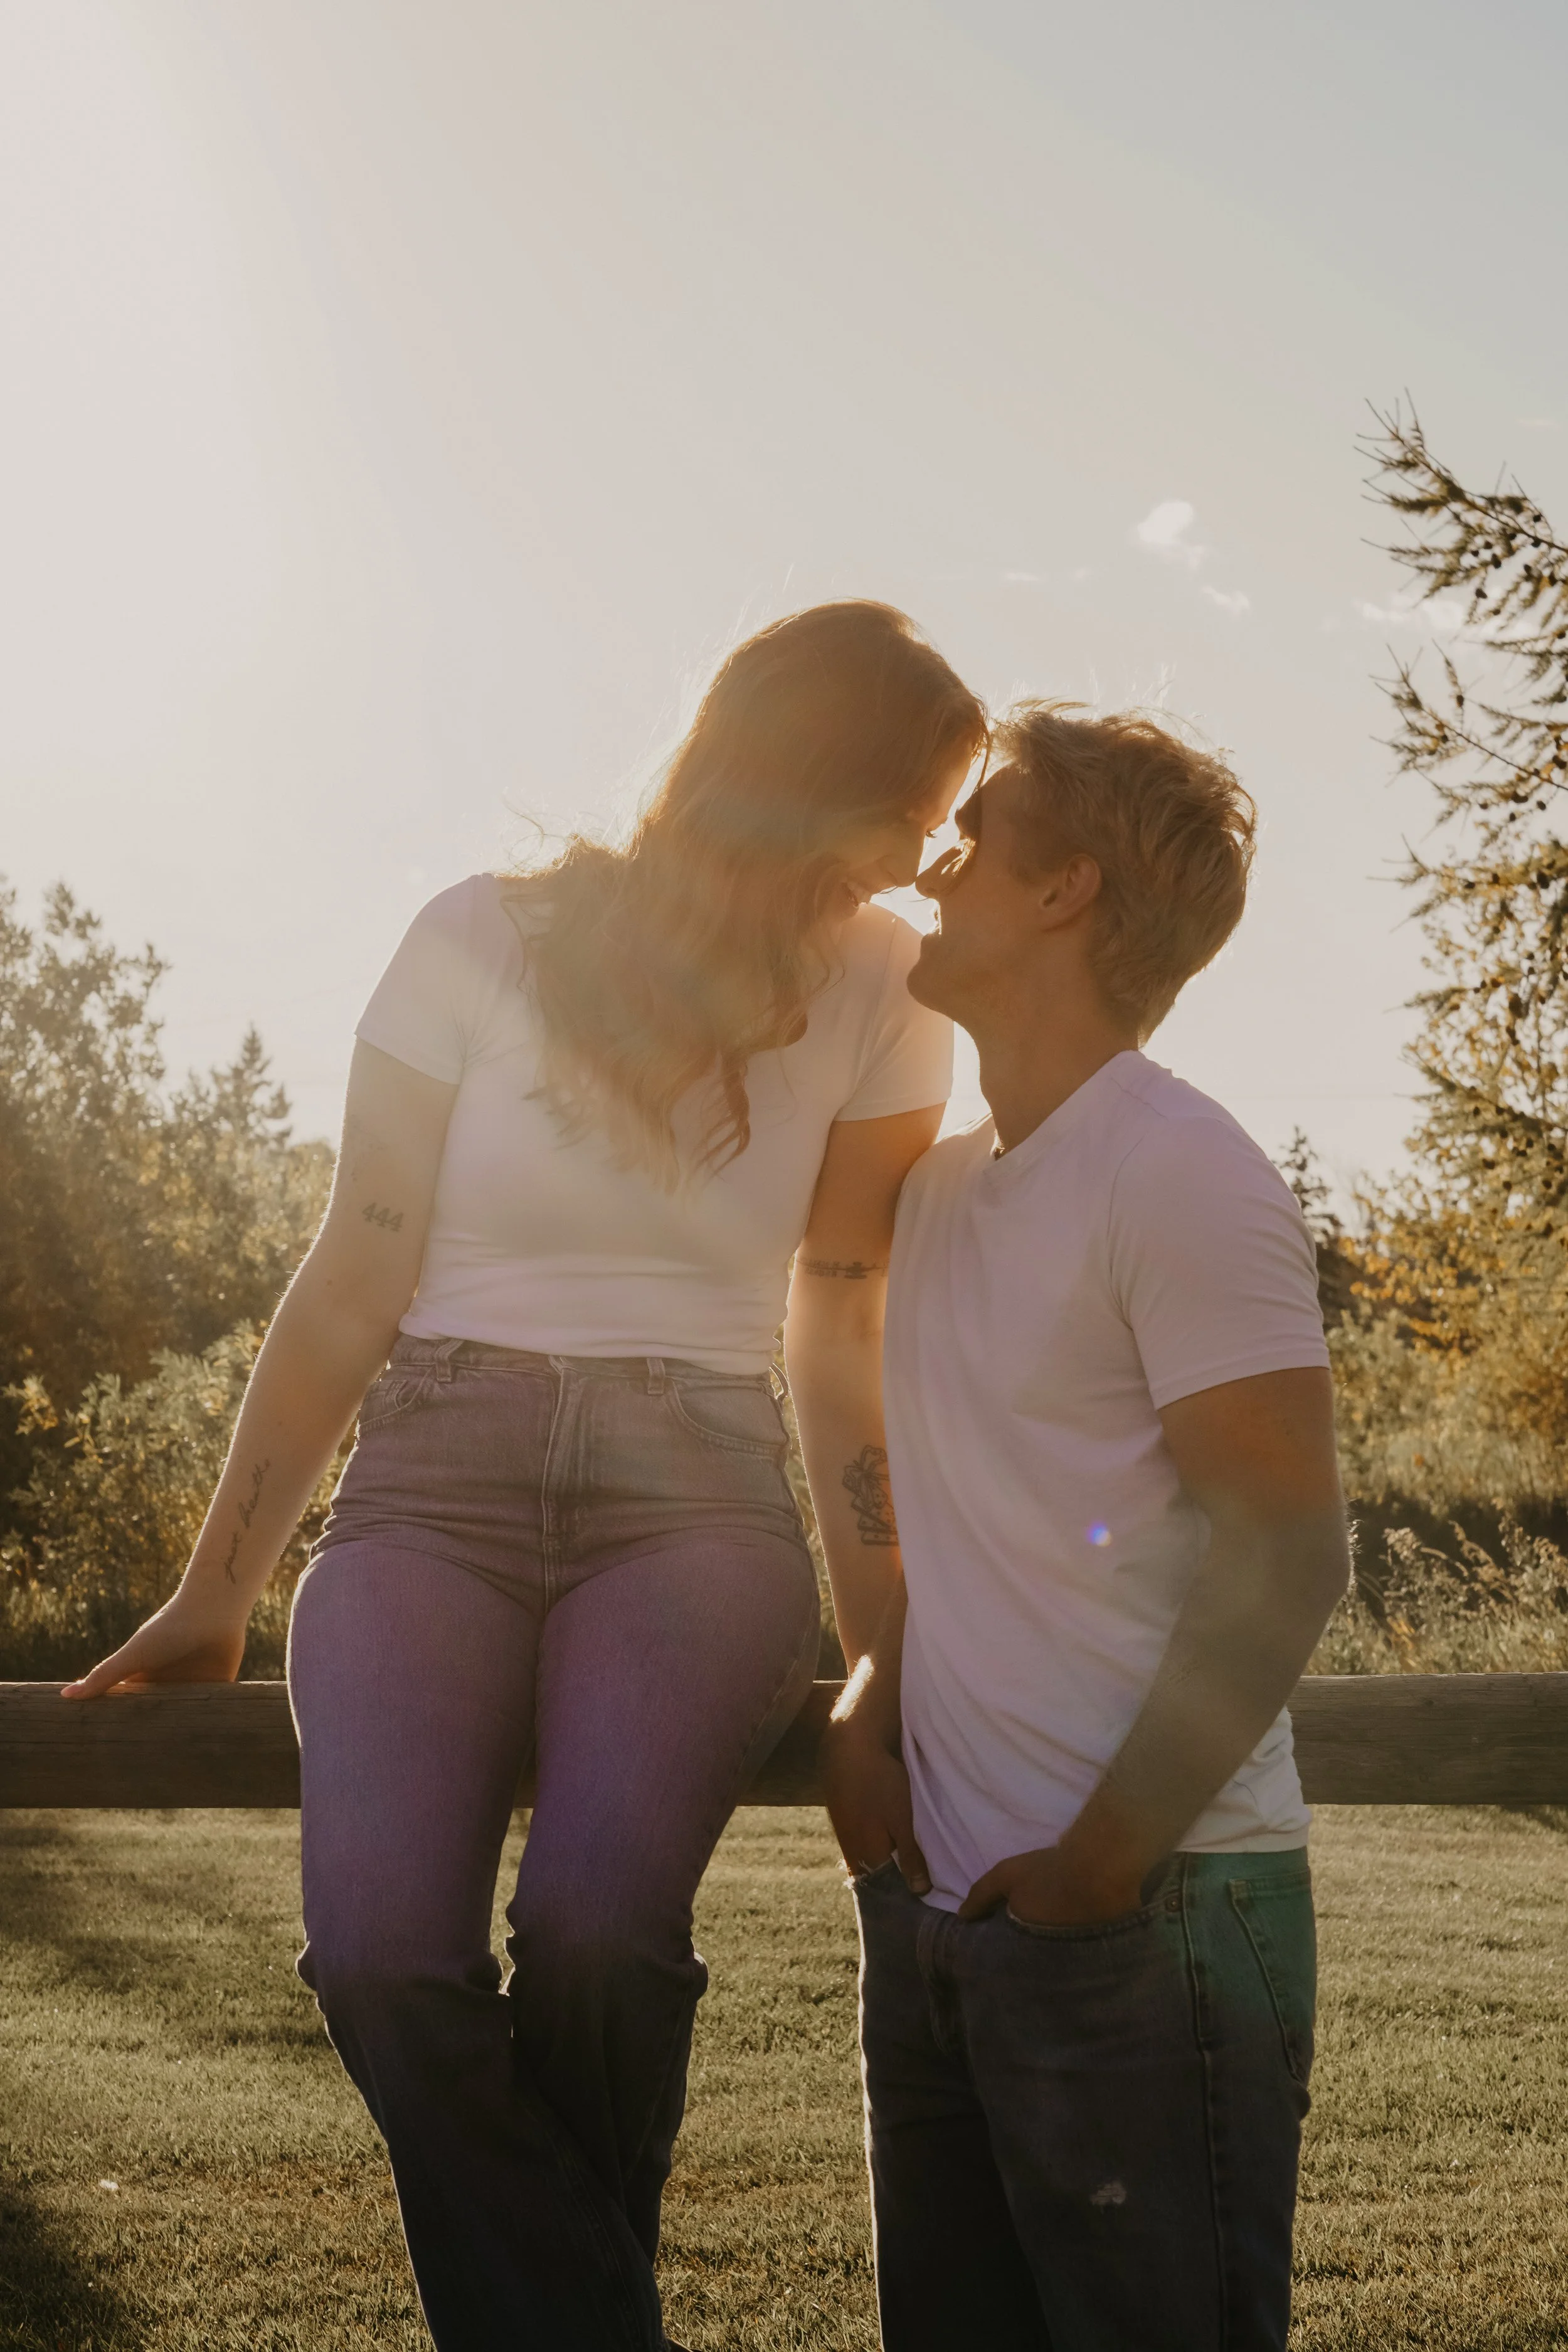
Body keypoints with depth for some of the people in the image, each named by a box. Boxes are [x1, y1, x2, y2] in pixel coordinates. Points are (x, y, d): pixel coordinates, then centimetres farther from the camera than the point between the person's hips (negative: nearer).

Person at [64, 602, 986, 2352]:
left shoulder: (878, 996, 6)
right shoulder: (486, 942, 0)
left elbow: (842, 1320, 11)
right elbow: (354, 1285, 2)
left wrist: (879, 1627, 7)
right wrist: (216, 1592, 2)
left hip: (695, 1497, 1)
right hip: (440, 1474, 0)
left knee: (594, 1926, -27)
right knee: (384, 1950, -26)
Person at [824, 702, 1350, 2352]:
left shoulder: (1181, 1176, -12)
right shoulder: (940, 1192, 13)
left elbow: (1283, 1559, -15)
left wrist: (1100, 1867, -15)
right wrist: (863, 1711, 4)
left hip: (1146, 1911, -8)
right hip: (938, 1901, 8)